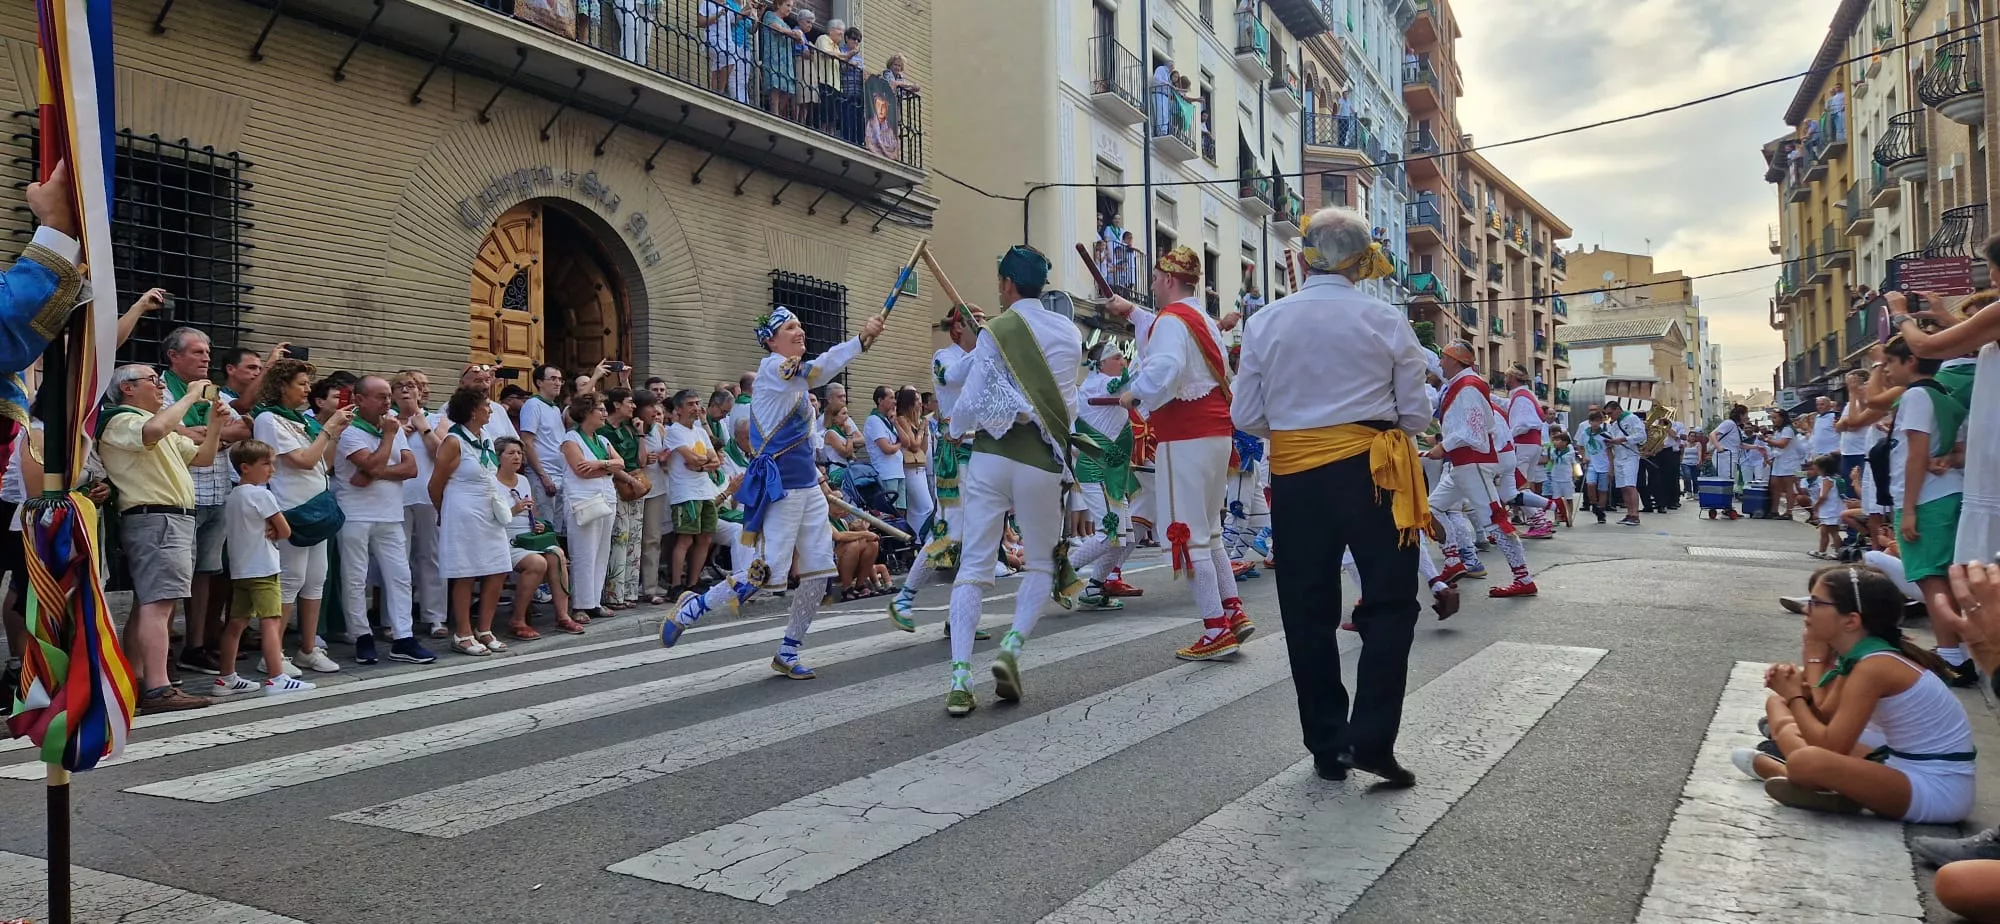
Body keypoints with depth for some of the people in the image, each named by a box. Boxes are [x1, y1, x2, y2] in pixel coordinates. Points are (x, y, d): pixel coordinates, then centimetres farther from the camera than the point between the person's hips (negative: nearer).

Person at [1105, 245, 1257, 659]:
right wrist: (1131, 312, 46)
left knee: (1188, 536, -4)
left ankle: (1217, 631, -2)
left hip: (1185, 439, -9)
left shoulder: (1172, 319, -11)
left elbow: (1165, 369, -30)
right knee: (1209, 531, 20)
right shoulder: (1203, 321, 18)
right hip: (1217, 433, 9)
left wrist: (1134, 394, -14)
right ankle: (1234, 612, 19)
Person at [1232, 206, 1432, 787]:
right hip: (1369, 472, -2)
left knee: (1308, 612, 11)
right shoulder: (1385, 322, -3)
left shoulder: (1266, 323, 0)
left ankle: (1326, 748, 18)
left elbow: (1246, 417, 2)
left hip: (1295, 478, 2)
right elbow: (1416, 416, 0)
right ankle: (1370, 738, -1)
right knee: (1390, 604, 9)